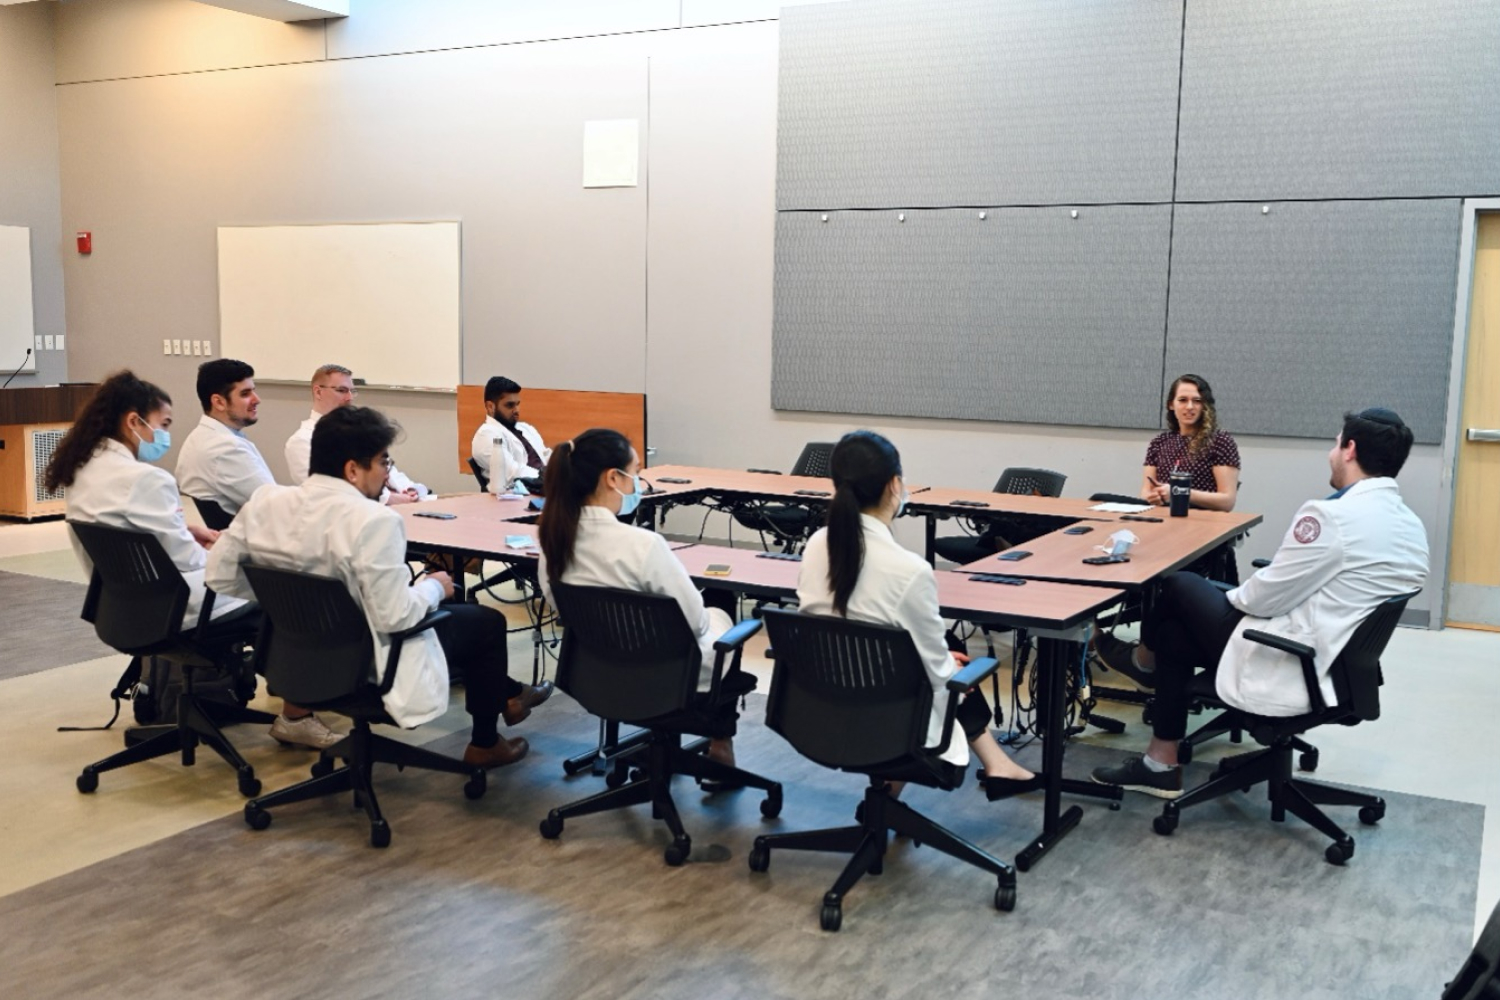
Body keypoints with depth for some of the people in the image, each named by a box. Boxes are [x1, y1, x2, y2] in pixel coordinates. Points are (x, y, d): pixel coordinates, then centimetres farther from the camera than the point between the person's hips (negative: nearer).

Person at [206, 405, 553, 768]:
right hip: (365, 665, -7)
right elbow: (393, 616, -29)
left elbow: (219, 575, -2)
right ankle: (485, 744, 30)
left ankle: (507, 694, 44)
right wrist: (433, 587, -9)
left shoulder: (265, 500, -9)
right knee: (487, 621, 16)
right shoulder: (373, 520, -29)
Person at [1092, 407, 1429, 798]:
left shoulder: (1330, 515, -22)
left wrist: (1234, 596, 7)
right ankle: (1161, 764, 25)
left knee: (1179, 587, 10)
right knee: (1174, 635, 18)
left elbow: (1267, 597, -16)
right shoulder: (1412, 527, 5)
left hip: (1292, 674, -8)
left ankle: (1143, 656, 42)